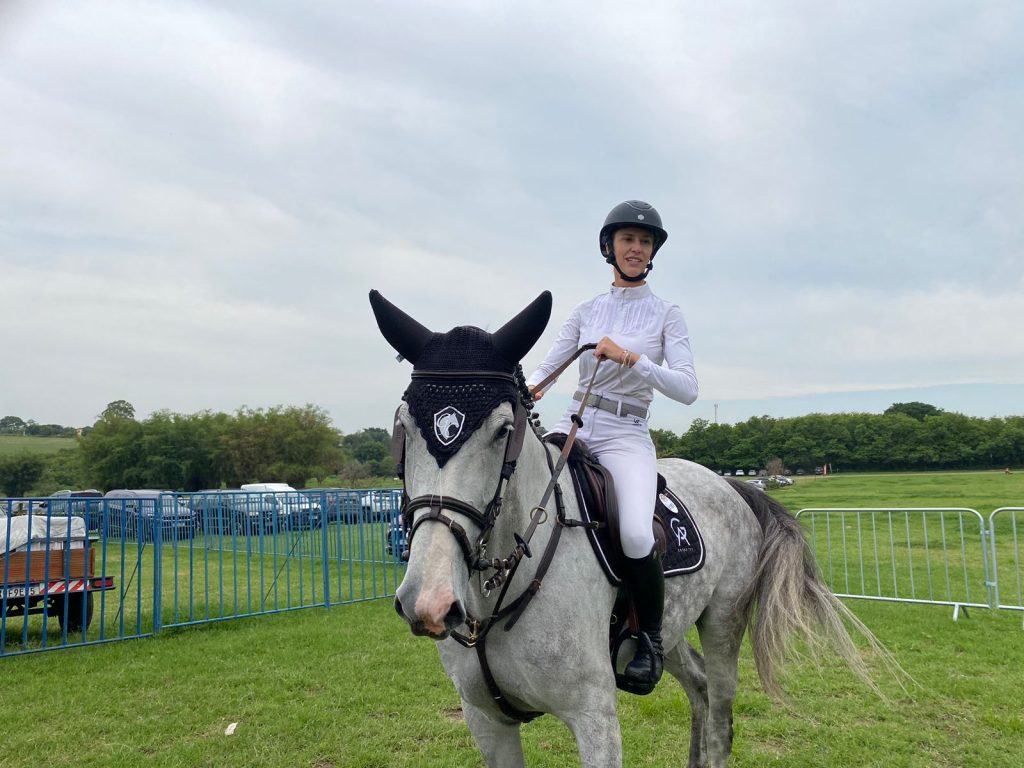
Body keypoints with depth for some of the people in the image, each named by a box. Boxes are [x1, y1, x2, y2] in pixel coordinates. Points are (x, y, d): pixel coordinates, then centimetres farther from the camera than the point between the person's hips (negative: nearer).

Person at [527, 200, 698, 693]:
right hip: (572, 427, 4)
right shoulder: (586, 312, 13)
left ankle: (651, 639, -2)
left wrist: (630, 358, -18)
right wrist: (529, 389, -14)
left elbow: (688, 389, -6)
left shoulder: (666, 315, 4)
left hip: (626, 439, -3)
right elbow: (547, 366, 9)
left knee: (635, 535, -30)